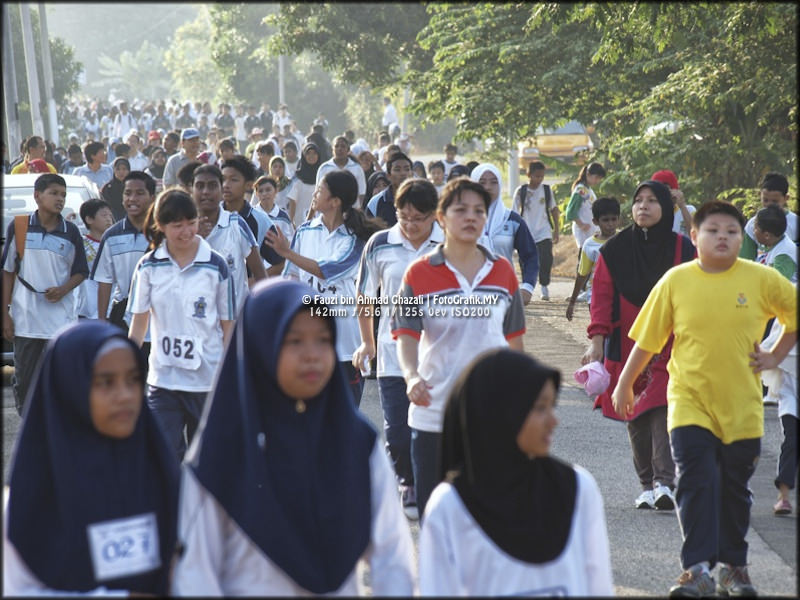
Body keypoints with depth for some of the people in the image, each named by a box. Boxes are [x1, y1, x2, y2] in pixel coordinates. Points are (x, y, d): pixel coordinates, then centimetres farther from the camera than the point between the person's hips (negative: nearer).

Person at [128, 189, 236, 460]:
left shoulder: (216, 266, -2)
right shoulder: (149, 266, 1)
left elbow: (228, 326, 1)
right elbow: (138, 323, 6)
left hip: (208, 380, -1)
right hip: (163, 379, 1)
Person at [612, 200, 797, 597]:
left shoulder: (762, 280, -4)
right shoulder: (675, 281, -4)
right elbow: (648, 338, 4)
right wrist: (624, 384, 9)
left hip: (742, 404, 1)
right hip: (690, 401, -1)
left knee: (735, 487, 11)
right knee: (696, 480, -13)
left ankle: (733, 567, 25)